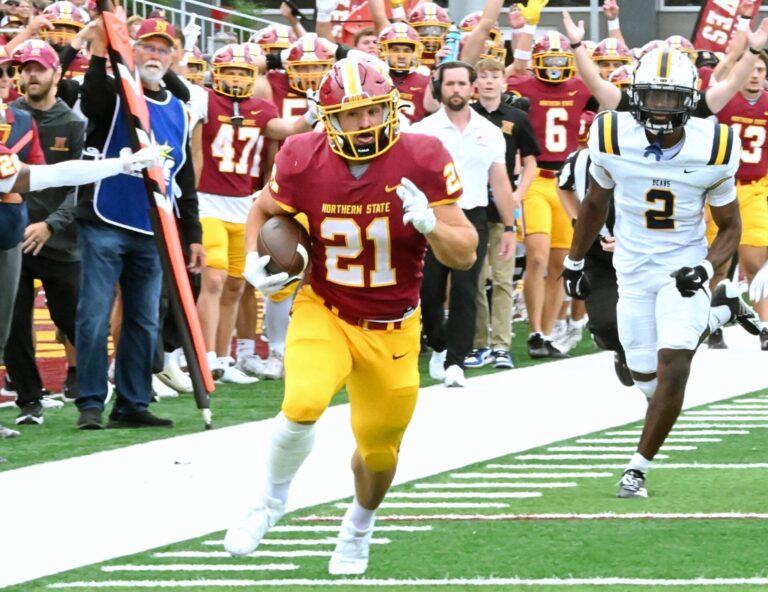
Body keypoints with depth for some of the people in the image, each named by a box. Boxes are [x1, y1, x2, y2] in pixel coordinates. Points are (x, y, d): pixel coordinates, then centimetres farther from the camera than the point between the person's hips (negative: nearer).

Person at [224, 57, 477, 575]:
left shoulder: (422, 161, -17)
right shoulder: (305, 161, -15)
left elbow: (465, 254, -13)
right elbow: (263, 212, 8)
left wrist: (430, 224, -33)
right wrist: (255, 264, -10)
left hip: (392, 328, 1)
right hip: (324, 313, -1)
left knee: (379, 450, 12)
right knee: (304, 403, -28)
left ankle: (359, 527, 46)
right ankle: (272, 502, 0)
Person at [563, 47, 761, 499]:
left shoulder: (712, 151, -16)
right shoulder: (614, 139, -14)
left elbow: (730, 228, -3)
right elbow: (595, 203, 6)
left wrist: (706, 266, -22)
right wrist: (574, 262, 15)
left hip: (683, 270, -2)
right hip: (634, 271, 2)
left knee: (673, 368, -17)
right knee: (648, 379, 6)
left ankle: (638, 468, -1)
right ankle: (718, 312, 35)